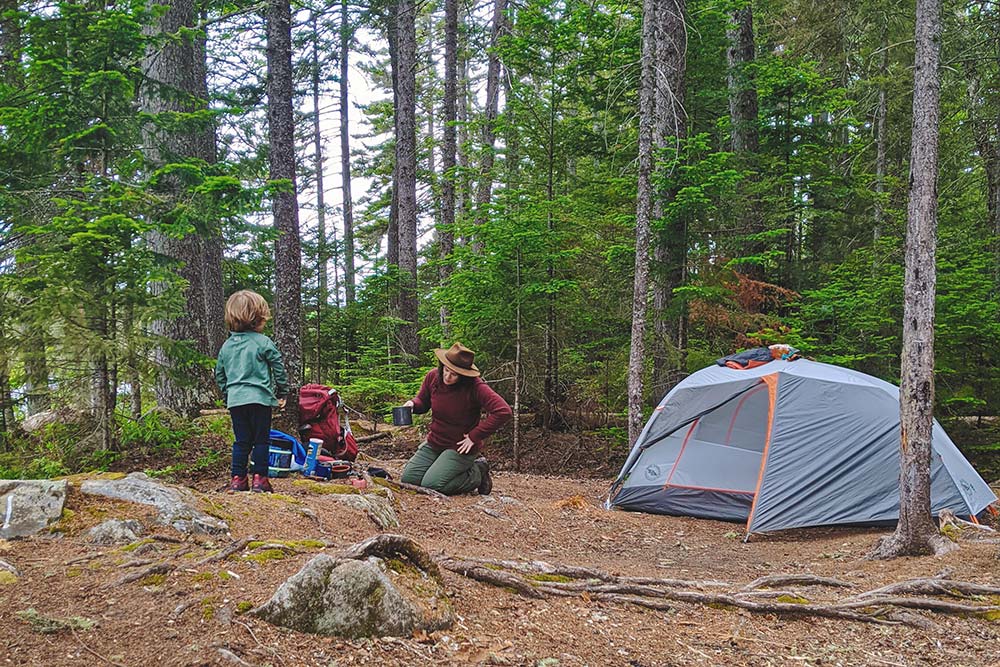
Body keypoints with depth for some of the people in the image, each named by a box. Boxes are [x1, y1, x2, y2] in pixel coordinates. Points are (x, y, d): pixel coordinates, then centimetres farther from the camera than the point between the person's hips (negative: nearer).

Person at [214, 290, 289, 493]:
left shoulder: (227, 346, 10)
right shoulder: (264, 343, -5)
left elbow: (219, 374, 16)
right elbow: (279, 369, -4)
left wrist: (227, 395, 27)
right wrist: (282, 393, 7)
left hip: (235, 399, 4)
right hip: (260, 398, -4)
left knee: (241, 440, 11)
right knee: (261, 440, 4)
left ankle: (238, 478, 10)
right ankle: (259, 478, 3)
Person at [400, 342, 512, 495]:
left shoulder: (475, 387, -25)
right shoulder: (432, 377, -7)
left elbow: (503, 411, -33)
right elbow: (422, 402, 13)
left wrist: (474, 437, -26)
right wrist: (412, 404, -13)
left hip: (460, 448, -6)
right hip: (434, 443, 6)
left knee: (431, 485, -20)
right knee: (407, 480, -3)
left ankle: (477, 473, 2)